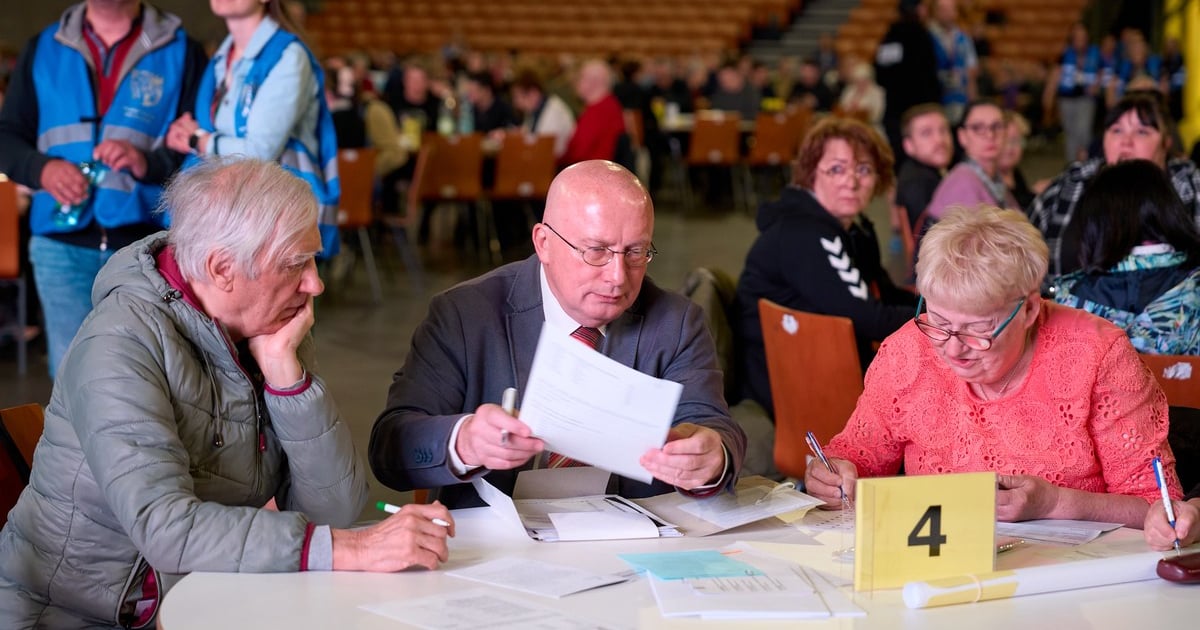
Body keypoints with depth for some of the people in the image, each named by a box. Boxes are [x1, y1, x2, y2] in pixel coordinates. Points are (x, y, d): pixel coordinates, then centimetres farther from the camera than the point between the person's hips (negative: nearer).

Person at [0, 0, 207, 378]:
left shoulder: (181, 52, 3)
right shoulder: (43, 49, 13)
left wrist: (149, 163, -21)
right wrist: (42, 168, -8)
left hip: (148, 240, -2)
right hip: (63, 242, 2)